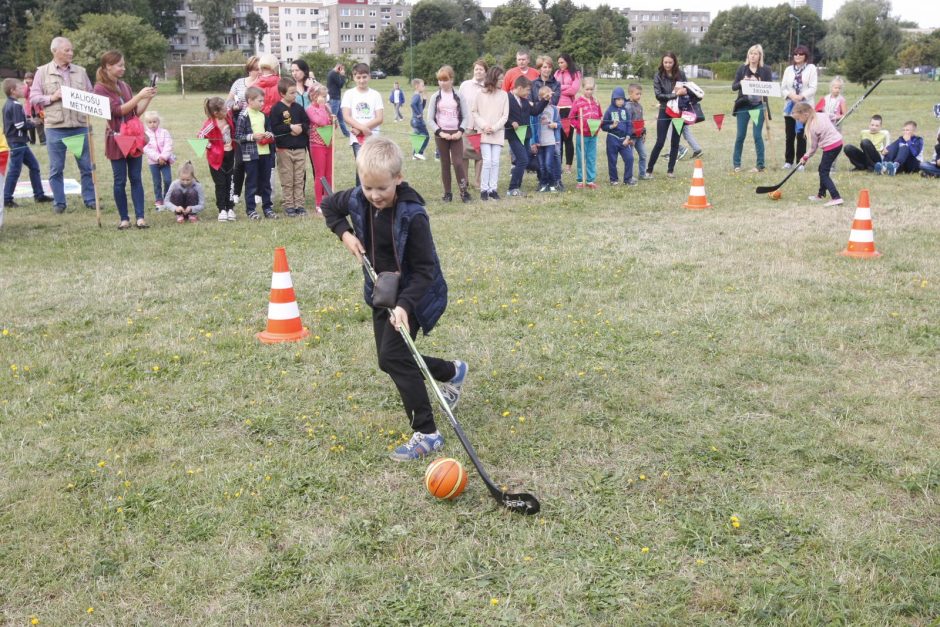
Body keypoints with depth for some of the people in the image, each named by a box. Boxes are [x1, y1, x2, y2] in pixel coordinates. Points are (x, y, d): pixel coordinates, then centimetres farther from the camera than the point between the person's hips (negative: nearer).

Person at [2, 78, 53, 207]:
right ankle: (7, 199, 0)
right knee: (14, 170, -5)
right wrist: (33, 124, -6)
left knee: (34, 166, 14)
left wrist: (28, 121, 6)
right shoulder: (16, 106, -16)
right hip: (17, 142, -10)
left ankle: (39, 195, 18)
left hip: (20, 142, 10)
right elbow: (20, 125, -21)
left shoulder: (8, 104, 14)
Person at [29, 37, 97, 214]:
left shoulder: (80, 71, 10)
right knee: (56, 168, 3)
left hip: (80, 126, 2)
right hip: (55, 128, -2)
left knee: (86, 165, 5)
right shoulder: (42, 72, 3)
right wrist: (52, 97, -11)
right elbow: (33, 98, 2)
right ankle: (59, 203, 12)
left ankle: (90, 199, 15)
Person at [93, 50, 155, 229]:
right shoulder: (100, 89, -6)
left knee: (136, 178, 2)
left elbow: (137, 112, 14)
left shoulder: (124, 86, 12)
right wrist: (139, 96, -19)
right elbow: (118, 110, -17)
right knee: (120, 180, 1)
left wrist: (148, 98, 1)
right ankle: (124, 218, 8)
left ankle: (140, 217, 1)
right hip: (117, 139, -5)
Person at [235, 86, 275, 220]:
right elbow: (238, 137, -8)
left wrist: (270, 135, 0)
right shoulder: (243, 117, -7)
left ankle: (267, 207, 22)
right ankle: (251, 210, 7)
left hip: (265, 153, 6)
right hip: (250, 154, -6)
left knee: (266, 182, 12)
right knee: (251, 183, 1)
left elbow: (269, 130, 22)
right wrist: (252, 136, -17)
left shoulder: (264, 116, 10)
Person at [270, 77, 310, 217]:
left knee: (299, 179, 6)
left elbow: (307, 123, 9)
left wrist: (301, 128, -11)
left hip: (300, 148, 4)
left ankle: (299, 204, 12)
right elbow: (274, 128, -12)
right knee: (287, 180, 2)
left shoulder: (298, 107, 7)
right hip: (284, 149, -4)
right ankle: (289, 206, 8)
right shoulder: (276, 109, -5)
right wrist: (290, 128, -14)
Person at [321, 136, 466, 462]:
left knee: (392, 356, -19)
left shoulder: (412, 215, -27)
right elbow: (328, 205, 14)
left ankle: (427, 434, -11)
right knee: (391, 358, 15)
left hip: (412, 293, -8)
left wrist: (405, 304, -37)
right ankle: (453, 371, 41)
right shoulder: (357, 200, -9)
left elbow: (425, 269, -25)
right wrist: (344, 233, -3)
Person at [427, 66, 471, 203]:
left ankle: (464, 191, -2)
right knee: (445, 164, 5)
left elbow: (466, 116, 2)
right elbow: (430, 120, 1)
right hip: (441, 134, 1)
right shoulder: (435, 97, 3)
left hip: (456, 134, -1)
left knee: (458, 163, -10)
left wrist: (460, 131, -12)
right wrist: (440, 132, -11)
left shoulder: (458, 96, 2)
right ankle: (448, 193, 10)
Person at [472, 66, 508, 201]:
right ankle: (484, 189, -1)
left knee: (495, 161, 0)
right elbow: (474, 112, 4)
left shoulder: (503, 95, 4)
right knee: (487, 161, -9)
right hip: (484, 133, -2)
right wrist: (484, 126, -8)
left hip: (498, 133, 2)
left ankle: (493, 189, 6)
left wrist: (494, 127, -8)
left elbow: (505, 115, 3)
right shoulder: (481, 94, 1)